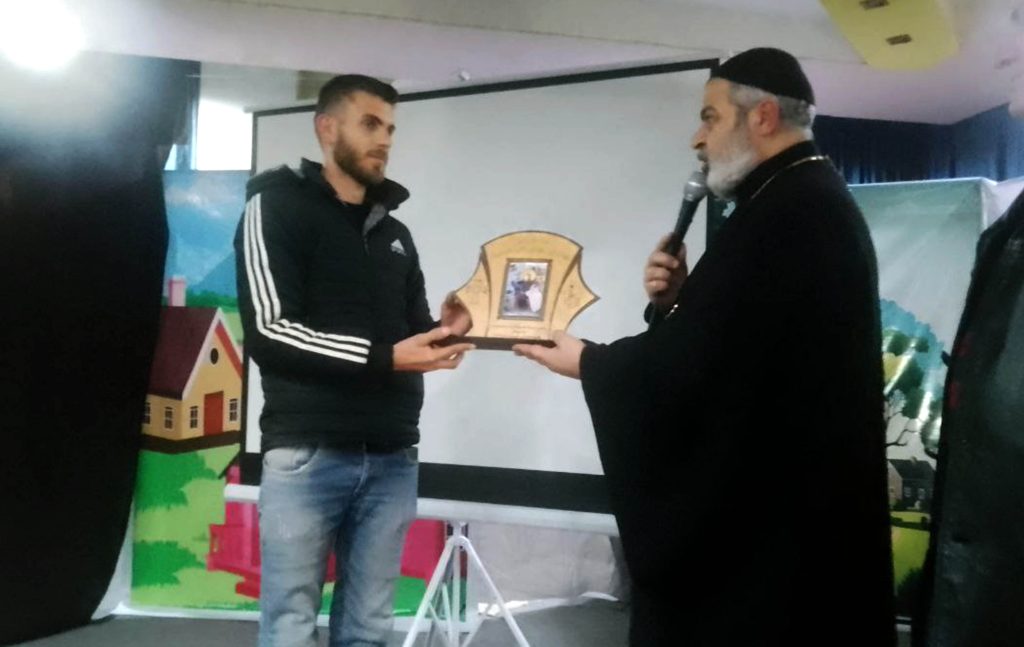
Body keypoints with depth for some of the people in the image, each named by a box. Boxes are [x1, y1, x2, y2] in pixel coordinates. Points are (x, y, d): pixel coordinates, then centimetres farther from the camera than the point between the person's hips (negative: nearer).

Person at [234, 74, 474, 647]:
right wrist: (381, 357, -19)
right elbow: (269, 331, -11)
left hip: (392, 459, 6)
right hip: (307, 453, -5)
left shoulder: (396, 233, 20)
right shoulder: (278, 206, 1)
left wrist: (443, 331, -3)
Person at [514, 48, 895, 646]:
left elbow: (688, 360, -23)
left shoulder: (783, 213, -20)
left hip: (762, 515, -10)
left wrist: (585, 361, -7)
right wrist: (676, 302, -1)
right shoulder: (816, 203, 14)